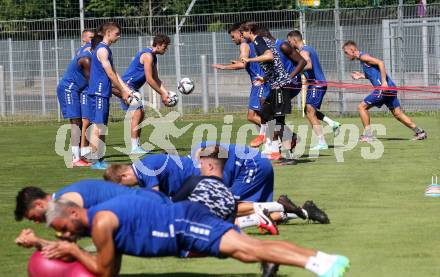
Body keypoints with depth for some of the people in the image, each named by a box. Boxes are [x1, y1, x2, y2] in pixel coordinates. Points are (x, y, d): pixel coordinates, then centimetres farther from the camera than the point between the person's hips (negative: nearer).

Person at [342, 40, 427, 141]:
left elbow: (380, 63, -19)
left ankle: (368, 135, -1)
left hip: (384, 88, -10)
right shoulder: (362, 58, 23)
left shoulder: (363, 57, -6)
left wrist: (384, 82, -22)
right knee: (398, 113, 10)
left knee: (362, 107, -1)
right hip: (390, 88, 10)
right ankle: (419, 132, 7)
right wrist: (361, 76, 25)